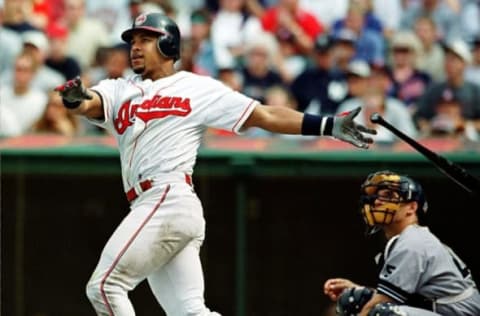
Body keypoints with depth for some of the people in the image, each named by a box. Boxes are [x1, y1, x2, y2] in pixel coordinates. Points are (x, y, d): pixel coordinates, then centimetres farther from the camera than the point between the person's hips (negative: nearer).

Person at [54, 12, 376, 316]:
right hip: (148, 209, 6)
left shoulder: (198, 89, 7)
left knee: (105, 286, -12)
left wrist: (330, 126, -3)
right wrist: (75, 99, -25)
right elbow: (90, 104, 0)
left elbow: (265, 115, 5)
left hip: (169, 201, -6)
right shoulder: (120, 91, 21)